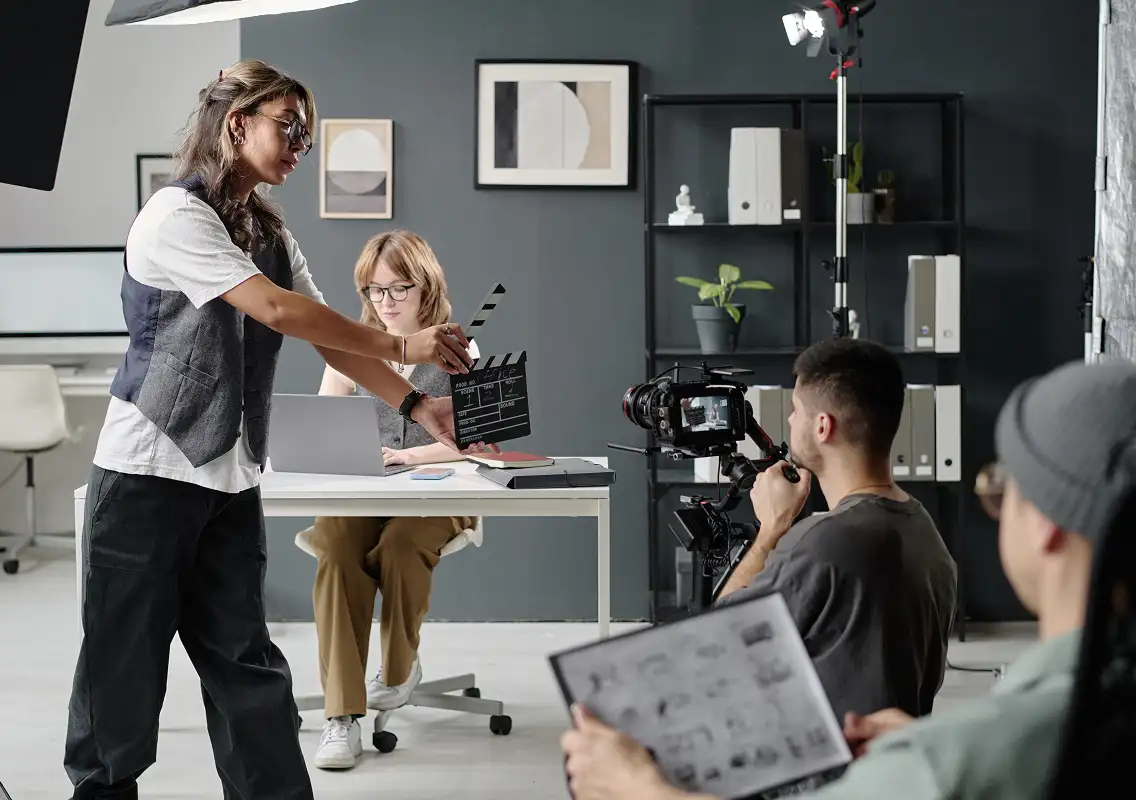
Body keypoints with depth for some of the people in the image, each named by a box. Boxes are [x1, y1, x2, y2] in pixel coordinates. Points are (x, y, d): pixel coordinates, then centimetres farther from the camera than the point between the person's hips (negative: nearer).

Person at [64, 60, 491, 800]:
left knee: (245, 661, 5)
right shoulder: (177, 216, -12)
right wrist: (401, 346, -18)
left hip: (230, 477, 7)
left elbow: (327, 340, 7)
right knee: (126, 655, 3)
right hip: (149, 471, -6)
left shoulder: (269, 232, 12)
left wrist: (416, 405, -5)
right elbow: (275, 309, -21)